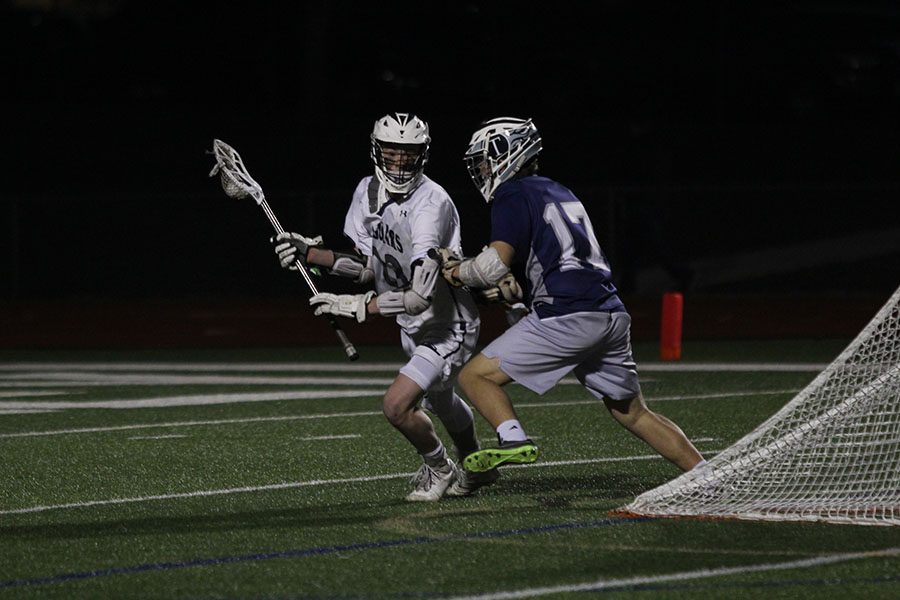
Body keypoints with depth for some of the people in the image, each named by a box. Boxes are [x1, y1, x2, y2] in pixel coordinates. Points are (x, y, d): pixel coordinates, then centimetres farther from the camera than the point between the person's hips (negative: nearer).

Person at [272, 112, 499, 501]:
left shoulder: (431, 204, -30)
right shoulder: (368, 192, -4)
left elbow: (421, 295, -36)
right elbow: (366, 265, 2)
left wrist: (358, 306, -40)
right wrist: (310, 253, -11)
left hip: (447, 329, -9)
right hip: (414, 327, 9)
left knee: (397, 406, -19)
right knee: (439, 400, 29)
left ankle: (438, 468, 10)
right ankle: (475, 469, 57)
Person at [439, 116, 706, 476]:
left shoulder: (513, 196, 0)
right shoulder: (559, 193, 26)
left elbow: (495, 265, -12)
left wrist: (460, 272, 6)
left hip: (567, 317, -8)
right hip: (611, 314, 8)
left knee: (475, 376, -1)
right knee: (632, 414, 18)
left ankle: (513, 440, -22)